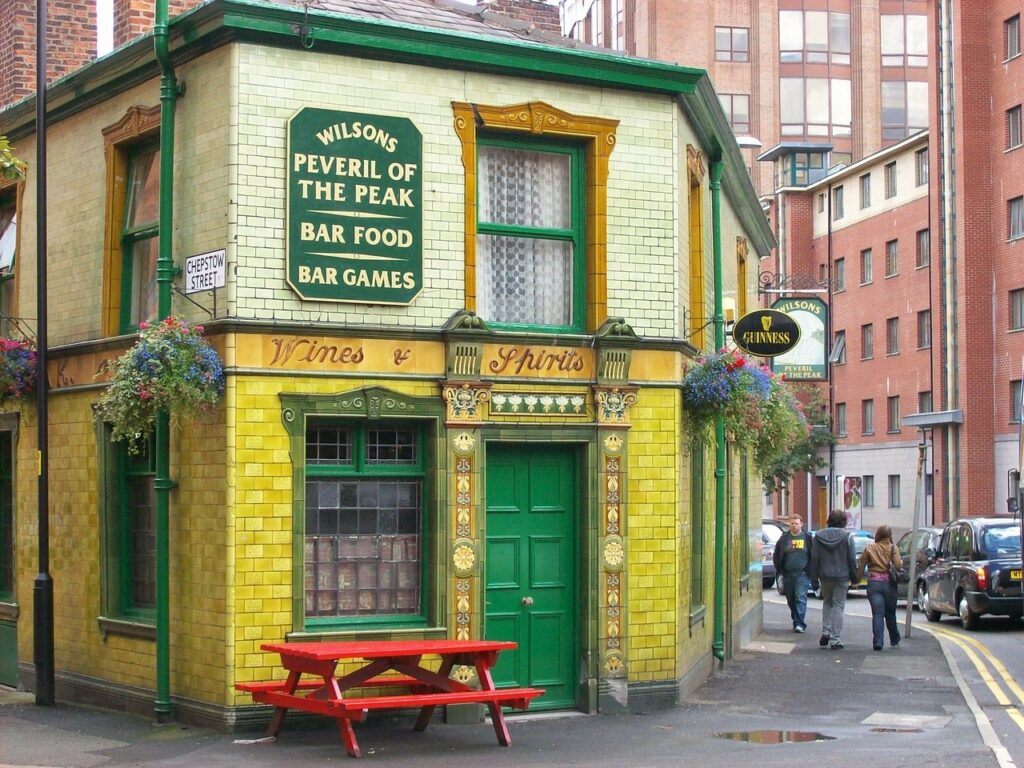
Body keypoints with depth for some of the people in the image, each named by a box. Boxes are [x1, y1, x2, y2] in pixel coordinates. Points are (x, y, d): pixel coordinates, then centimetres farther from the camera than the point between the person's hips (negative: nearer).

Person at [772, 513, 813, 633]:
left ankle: (799, 623, -17)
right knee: (791, 599, 9)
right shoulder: (784, 538, 9)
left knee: (801, 598, -13)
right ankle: (797, 622, 22)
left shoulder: (807, 538, 2)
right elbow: (776, 555, 15)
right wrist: (780, 569, 6)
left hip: (802, 574, -4)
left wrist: (809, 570, -2)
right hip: (787, 574, 4)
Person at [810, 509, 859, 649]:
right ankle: (835, 640, 2)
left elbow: (814, 558, 2)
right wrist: (854, 578, 4)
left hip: (825, 576, 2)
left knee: (827, 603, 21)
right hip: (841, 576, -2)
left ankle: (826, 632, 9)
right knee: (838, 606, 3)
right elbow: (852, 559, -5)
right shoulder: (847, 536, -7)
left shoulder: (819, 535, 0)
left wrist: (814, 576, 9)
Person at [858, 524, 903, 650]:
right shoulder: (893, 548, 0)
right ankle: (894, 640, 31)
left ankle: (877, 641, -21)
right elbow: (898, 565, -13)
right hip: (889, 583, 0)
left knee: (877, 614, -6)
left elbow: (860, 567, 4)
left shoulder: (869, 548, 4)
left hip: (874, 583, 0)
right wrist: (901, 561, 8)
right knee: (890, 614, 17)